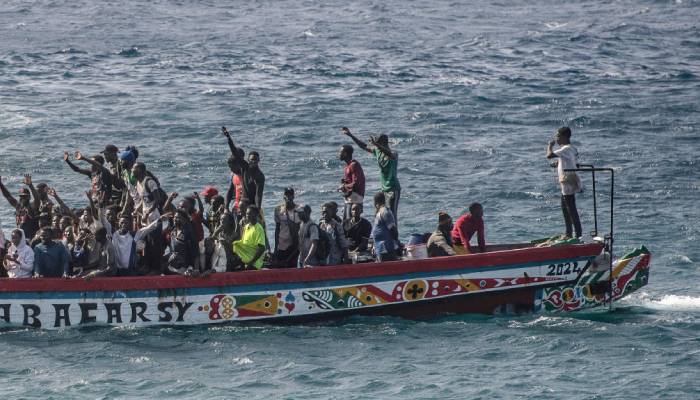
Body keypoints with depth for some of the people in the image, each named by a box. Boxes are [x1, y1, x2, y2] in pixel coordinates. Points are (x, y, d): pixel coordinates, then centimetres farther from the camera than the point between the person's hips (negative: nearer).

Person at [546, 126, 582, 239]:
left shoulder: (566, 149, -19)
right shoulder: (572, 149, 12)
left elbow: (549, 155, -28)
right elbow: (576, 165, 18)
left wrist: (550, 145, -7)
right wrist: (559, 163, 15)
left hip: (568, 182, -10)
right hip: (569, 182, 10)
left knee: (571, 209, -7)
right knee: (565, 208, 20)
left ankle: (578, 234, -5)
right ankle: (569, 233, 28)